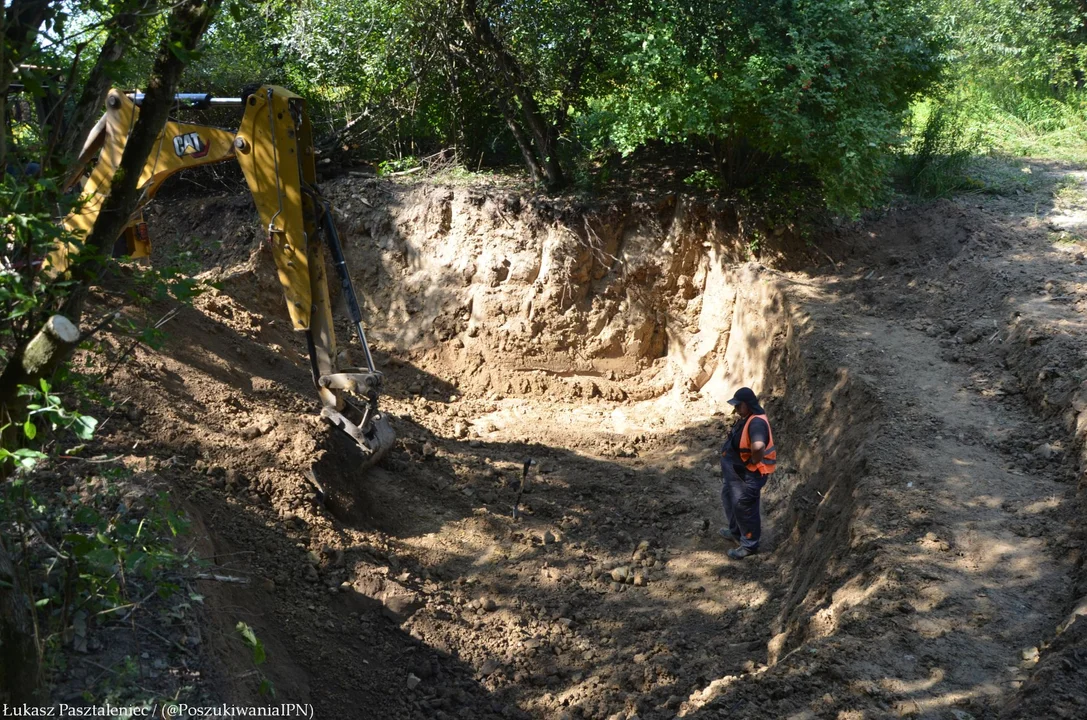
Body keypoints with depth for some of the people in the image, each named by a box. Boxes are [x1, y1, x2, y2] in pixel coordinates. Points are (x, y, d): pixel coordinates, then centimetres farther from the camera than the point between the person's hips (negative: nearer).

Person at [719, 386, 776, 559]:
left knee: (744, 508, 4)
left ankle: (749, 545, 21)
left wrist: (755, 462, -30)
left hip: (748, 475, -11)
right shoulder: (746, 418, 3)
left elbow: (758, 446, -48)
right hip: (734, 470, 11)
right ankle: (736, 532, 47)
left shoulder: (756, 422, -30)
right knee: (729, 499, 27)